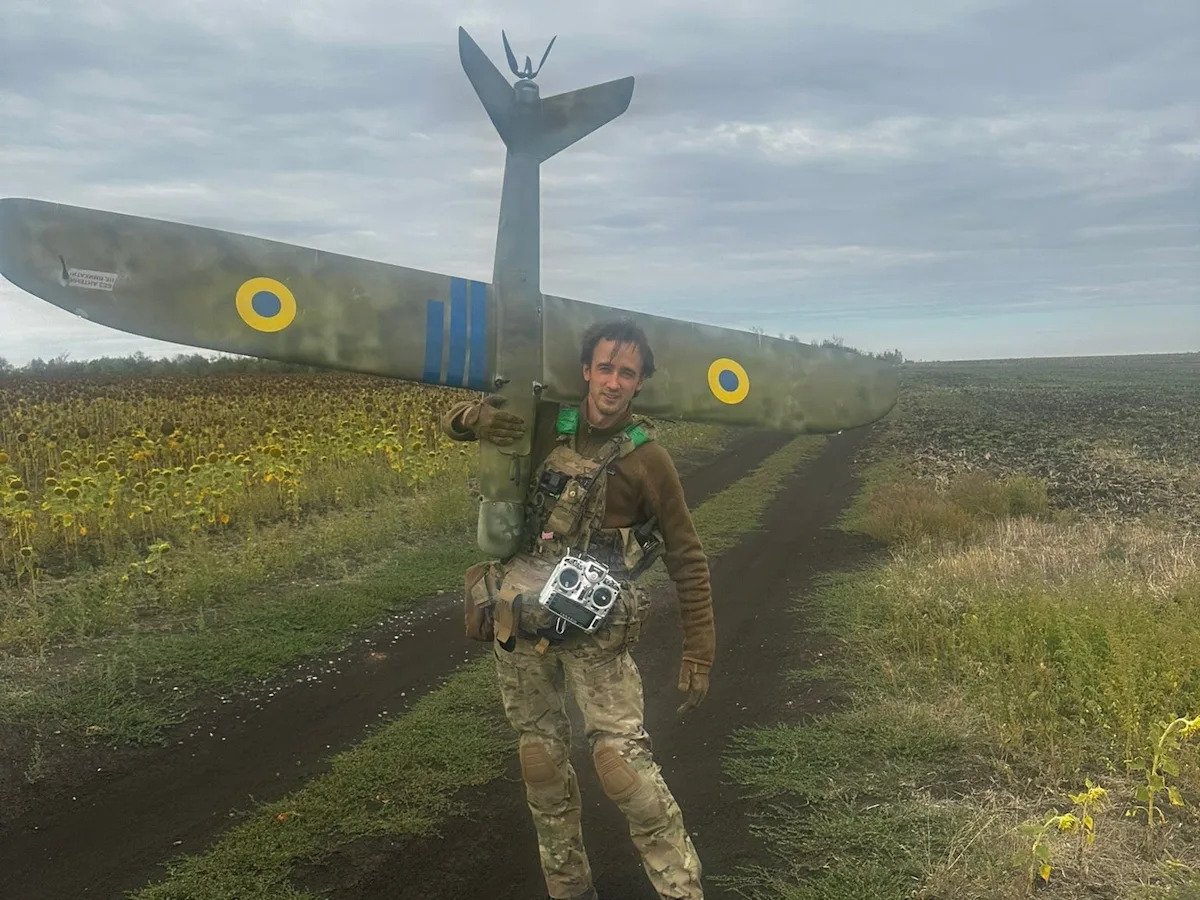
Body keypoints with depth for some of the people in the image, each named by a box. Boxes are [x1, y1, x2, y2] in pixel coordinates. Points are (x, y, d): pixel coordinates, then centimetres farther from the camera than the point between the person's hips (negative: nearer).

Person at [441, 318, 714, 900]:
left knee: (621, 760, -15)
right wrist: (474, 417, -12)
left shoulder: (646, 458, -7)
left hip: (595, 628, -4)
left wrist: (698, 654, -4)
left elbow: (687, 560, -2)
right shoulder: (546, 424, 2)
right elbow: (453, 421, 14)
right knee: (541, 760, 12)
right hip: (521, 618, 4)